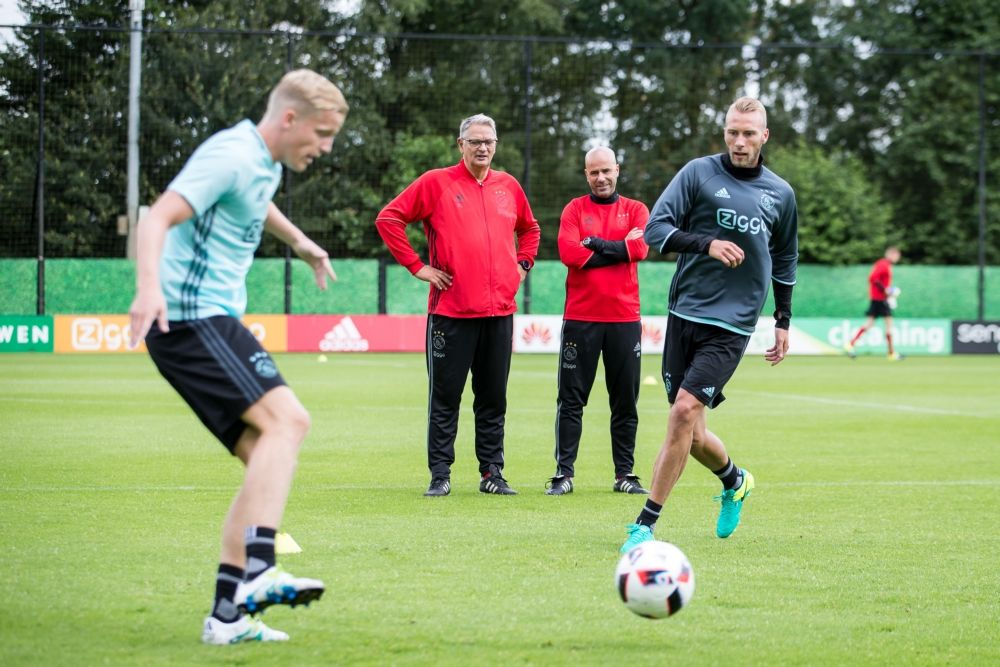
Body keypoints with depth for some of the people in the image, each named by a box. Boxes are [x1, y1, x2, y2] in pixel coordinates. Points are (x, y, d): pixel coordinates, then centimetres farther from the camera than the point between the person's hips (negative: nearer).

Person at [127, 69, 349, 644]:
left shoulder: (266, 163, 17)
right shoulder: (232, 156, -14)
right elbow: (158, 218, -25)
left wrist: (298, 239, 55)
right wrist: (149, 288, -41)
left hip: (216, 322, 10)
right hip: (191, 318, -10)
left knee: (268, 459, 5)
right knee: (286, 419, -24)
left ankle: (228, 615, 3)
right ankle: (258, 570, -34)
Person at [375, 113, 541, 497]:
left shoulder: (508, 187, 13)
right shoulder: (436, 183, -1)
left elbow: (529, 228, 30)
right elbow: (388, 218, -2)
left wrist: (522, 264, 15)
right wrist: (416, 266, -5)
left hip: (500, 310, 4)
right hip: (451, 311, -4)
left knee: (493, 399, 8)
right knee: (445, 397, 0)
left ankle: (492, 473, 15)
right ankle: (440, 475, 4)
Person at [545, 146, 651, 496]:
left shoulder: (635, 210, 9)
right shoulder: (574, 210, 6)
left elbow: (640, 247, -11)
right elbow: (568, 252, -11)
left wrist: (595, 243, -10)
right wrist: (618, 249, -9)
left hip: (624, 318, 1)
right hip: (580, 317, -1)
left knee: (625, 400, 5)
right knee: (571, 399, -1)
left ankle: (625, 474, 11)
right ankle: (563, 473, 2)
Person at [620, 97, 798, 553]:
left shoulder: (780, 194, 9)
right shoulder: (699, 173, 2)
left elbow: (785, 260, 23)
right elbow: (655, 230, -5)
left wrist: (783, 320, 23)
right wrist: (706, 244, -19)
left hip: (731, 326, -1)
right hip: (684, 314, 1)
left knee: (684, 410, -17)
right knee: (691, 434, 4)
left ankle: (646, 523, -10)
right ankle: (735, 481, 37)